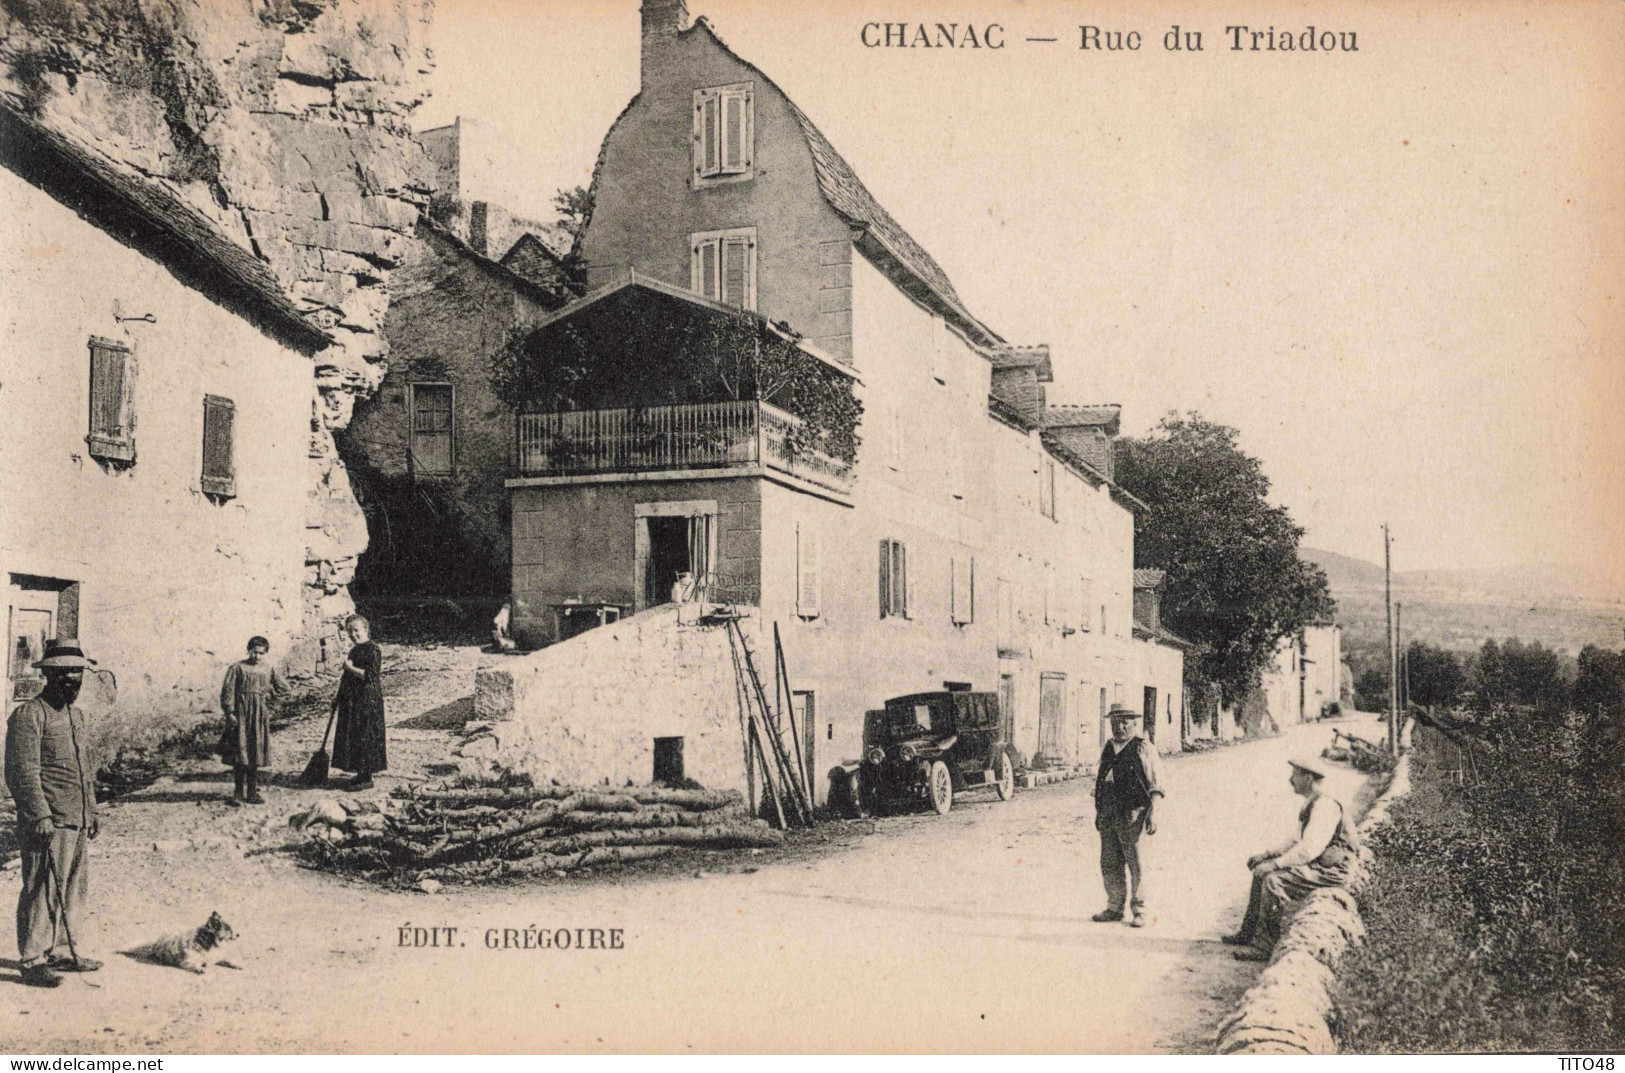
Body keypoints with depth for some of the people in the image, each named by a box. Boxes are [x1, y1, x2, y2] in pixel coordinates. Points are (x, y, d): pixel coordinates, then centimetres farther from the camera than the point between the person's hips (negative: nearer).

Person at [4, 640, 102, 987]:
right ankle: (33, 962, 3)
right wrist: (40, 816, -19)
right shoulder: (28, 715, -9)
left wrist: (91, 812, 21)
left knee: (75, 889, 12)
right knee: (43, 891, -5)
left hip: (78, 822, 8)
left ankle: (62, 952, 23)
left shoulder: (77, 714, 18)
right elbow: (23, 772, -15)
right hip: (48, 824, -8)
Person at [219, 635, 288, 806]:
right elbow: (227, 690, -4)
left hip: (260, 716, 3)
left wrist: (270, 705, 6)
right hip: (241, 715, -3)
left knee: (256, 752, 5)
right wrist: (230, 712, -11)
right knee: (240, 753, -3)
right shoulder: (238, 667, -2)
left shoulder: (269, 669, 7)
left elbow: (283, 688, 15)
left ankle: (252, 792, 11)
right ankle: (238, 792, 2)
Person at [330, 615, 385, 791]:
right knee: (354, 737, 11)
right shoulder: (355, 650, 16)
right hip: (352, 701, 9)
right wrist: (339, 698, 21)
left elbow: (372, 675, -21)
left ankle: (367, 778, -1)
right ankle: (361, 774, 18)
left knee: (364, 737, -6)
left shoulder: (372, 650, -13)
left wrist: (351, 668, -23)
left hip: (366, 701, -9)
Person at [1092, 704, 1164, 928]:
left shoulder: (1143, 749, -3)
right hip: (1108, 815, 6)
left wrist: (1153, 813, -16)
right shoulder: (1108, 748, 17)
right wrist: (1098, 811, 21)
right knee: (1109, 864, 9)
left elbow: (1154, 785, -7)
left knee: (1136, 865, -3)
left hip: (1131, 814, -6)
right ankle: (1115, 907, 19)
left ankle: (1139, 911, 5)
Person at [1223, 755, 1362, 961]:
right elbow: (1299, 842, 21)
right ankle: (1249, 931, 14)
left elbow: (1309, 849, -29)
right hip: (1318, 863, 11)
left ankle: (1265, 945, -20)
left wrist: (1274, 864, -26)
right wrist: (1268, 855, 11)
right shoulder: (1311, 804, 13)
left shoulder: (1324, 806, -20)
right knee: (1262, 870, 10)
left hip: (1331, 869, -11)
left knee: (1273, 880, -25)